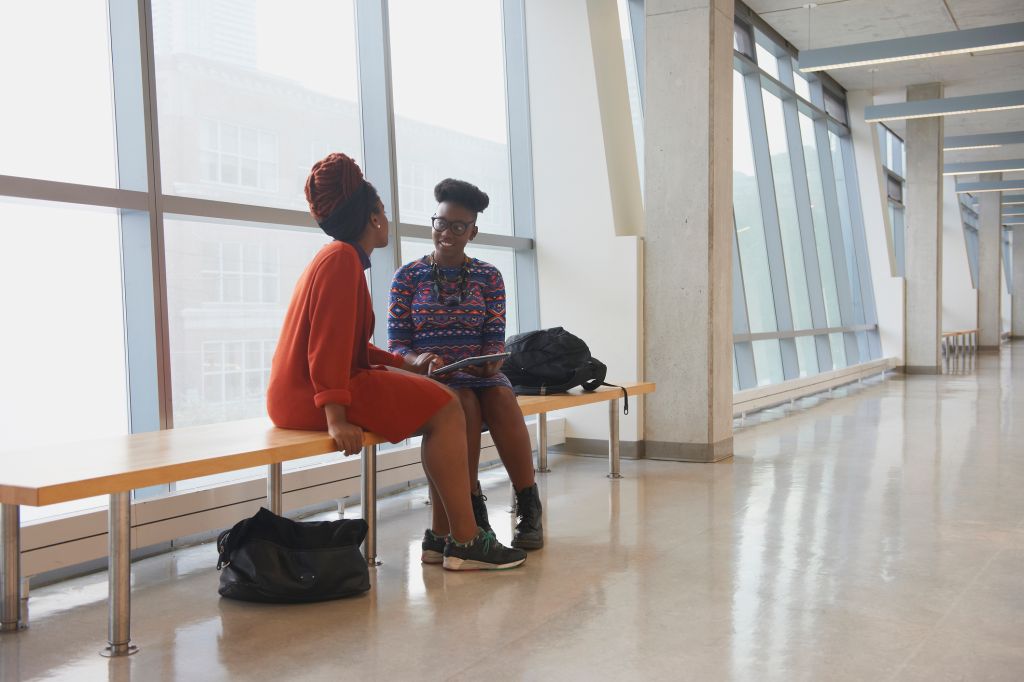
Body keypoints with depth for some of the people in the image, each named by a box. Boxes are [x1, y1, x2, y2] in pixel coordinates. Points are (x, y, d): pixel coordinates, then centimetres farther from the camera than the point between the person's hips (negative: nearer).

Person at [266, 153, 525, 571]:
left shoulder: (339, 258, 21)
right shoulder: (342, 259, -12)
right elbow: (328, 345, -21)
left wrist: (408, 364, 14)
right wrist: (336, 418, -27)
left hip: (308, 390, 11)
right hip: (310, 396, -11)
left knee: (441, 404, 7)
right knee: (445, 410, -16)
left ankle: (444, 533, 5)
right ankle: (464, 544, -13)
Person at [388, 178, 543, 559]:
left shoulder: (488, 277, 10)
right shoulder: (408, 277, 5)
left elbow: (496, 338, 4)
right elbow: (396, 344, 1)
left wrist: (490, 361, -19)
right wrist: (419, 360, -22)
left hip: (480, 373, 2)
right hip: (428, 378, -1)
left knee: (501, 396, -33)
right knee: (462, 400, -35)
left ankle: (528, 508, -23)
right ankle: (474, 511, -24)